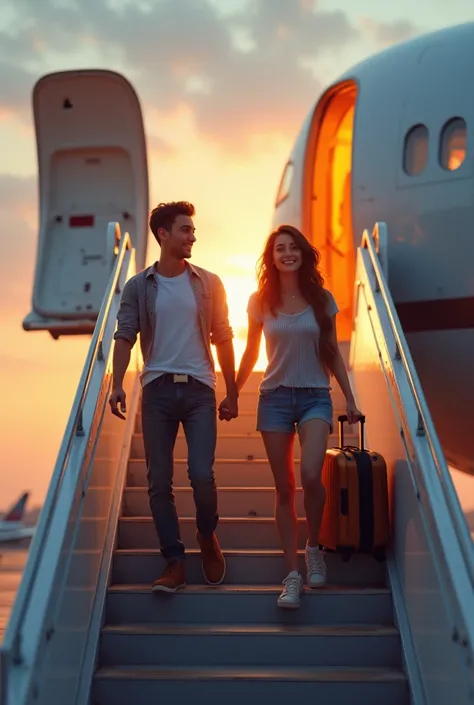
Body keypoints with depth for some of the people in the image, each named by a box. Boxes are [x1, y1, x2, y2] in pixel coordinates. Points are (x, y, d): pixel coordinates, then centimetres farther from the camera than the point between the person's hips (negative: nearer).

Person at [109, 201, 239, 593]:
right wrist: (117, 384, -13)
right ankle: (175, 563, 12)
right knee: (159, 481, 1)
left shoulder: (209, 283, 7)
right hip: (158, 389, 1)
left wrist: (232, 393, 7)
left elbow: (223, 339, 9)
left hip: (199, 389, 0)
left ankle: (207, 538, 21)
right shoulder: (138, 286, 6)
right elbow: (125, 337, 1)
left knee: (202, 475, -8)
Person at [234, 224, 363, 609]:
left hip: (315, 396, -1)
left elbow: (333, 353, 8)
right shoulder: (261, 301, 3)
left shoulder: (322, 299, 3)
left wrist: (351, 399, 7)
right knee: (284, 488, 2)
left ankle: (313, 548, 6)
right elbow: (251, 354, 12)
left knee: (310, 476, -21)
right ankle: (293, 574, 9)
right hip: (275, 397, 1)